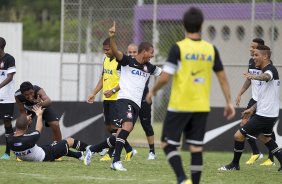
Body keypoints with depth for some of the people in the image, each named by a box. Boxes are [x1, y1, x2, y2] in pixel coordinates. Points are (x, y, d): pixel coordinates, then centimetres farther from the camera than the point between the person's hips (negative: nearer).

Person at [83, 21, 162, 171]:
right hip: (125, 99, -7)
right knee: (127, 125, -29)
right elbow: (115, 51, -18)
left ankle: (92, 149, 24)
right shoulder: (128, 61, -2)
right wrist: (112, 37, -35)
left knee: (121, 135, 6)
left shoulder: (149, 68, 17)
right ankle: (116, 161, -31)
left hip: (136, 104, 7)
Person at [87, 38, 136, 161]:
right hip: (106, 99, 9)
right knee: (108, 126, 10)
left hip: (116, 98, -9)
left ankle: (110, 153, -4)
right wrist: (94, 94, 18)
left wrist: (113, 91, -24)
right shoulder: (106, 60, 15)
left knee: (114, 126, -8)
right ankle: (129, 150, 18)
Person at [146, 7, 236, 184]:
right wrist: (229, 102, 15)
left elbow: (165, 77, -12)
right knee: (196, 147, 8)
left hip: (180, 106, -4)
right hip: (202, 107, 4)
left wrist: (153, 91, 5)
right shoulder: (211, 49, 3)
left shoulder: (178, 48, -9)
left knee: (168, 143, 5)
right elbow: (222, 77, 8)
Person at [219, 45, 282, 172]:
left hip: (264, 116, -11)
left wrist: (254, 76, -64)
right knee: (264, 138, 29)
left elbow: (267, 76, -44)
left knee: (239, 135, -5)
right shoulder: (266, 70, 16)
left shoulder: (270, 70, -16)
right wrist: (253, 108, 24)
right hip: (270, 114, 11)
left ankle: (235, 164, 11)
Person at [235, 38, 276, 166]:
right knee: (245, 125, 1)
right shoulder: (251, 61, 8)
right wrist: (240, 94, 14)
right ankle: (256, 153, 15)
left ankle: (271, 159, 9)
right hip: (255, 99, 8)